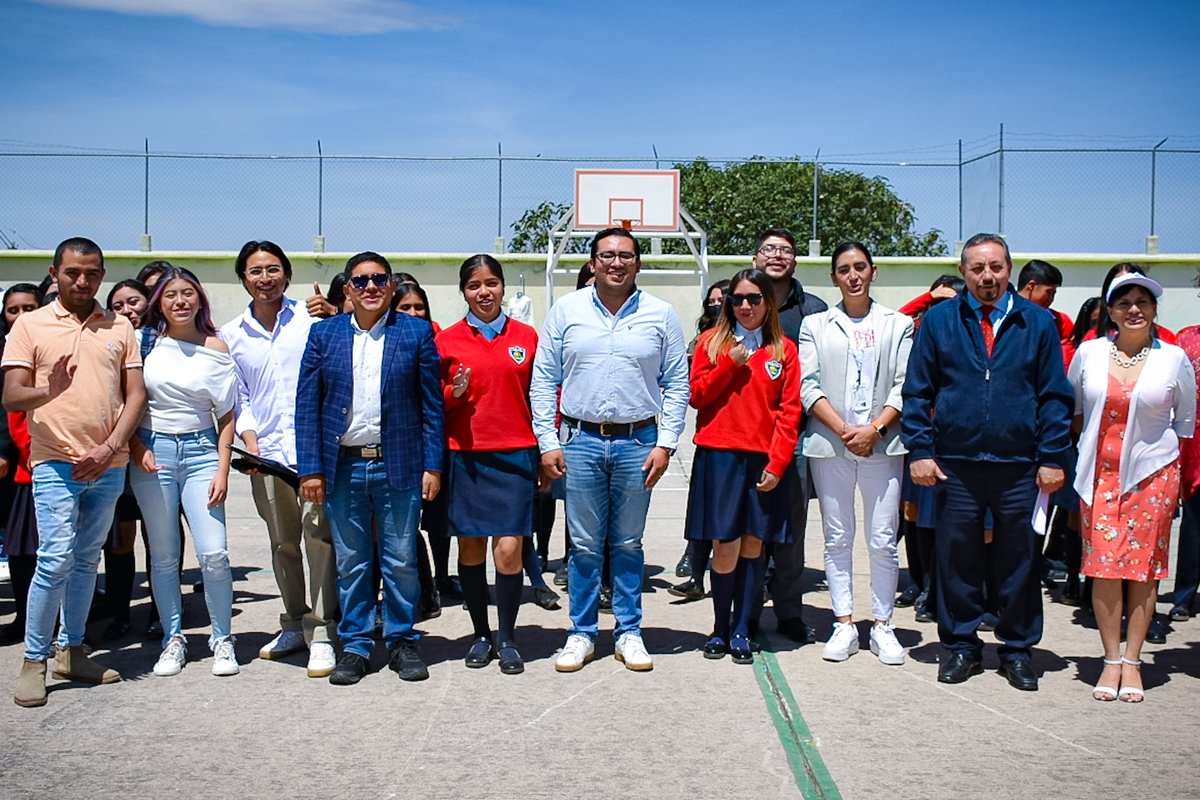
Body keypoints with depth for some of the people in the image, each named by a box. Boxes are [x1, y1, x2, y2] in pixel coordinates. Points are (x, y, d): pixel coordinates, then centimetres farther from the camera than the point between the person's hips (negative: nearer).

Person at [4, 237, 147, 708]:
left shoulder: (119, 328, 10)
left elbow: (136, 395, 6)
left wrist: (109, 447, -8)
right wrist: (48, 392, -27)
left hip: (109, 465, 3)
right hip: (55, 463, -3)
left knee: (86, 560, 10)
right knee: (56, 560, -11)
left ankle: (71, 651, 21)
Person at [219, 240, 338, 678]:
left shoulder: (311, 321, 3)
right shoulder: (231, 335, 11)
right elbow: (238, 398, 12)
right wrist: (250, 440, 1)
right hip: (265, 453, 4)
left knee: (318, 536, -9)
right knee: (282, 543, 13)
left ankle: (321, 633, -3)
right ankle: (294, 624, 26)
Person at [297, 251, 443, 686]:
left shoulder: (416, 332, 2)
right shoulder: (323, 334, 6)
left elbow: (432, 405, 1)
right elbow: (307, 406, 4)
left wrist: (432, 466, -4)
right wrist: (310, 469, -3)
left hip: (398, 466, -1)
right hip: (343, 467, 1)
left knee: (401, 561, 6)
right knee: (351, 563, 9)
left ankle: (402, 642, 20)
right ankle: (355, 646, 20)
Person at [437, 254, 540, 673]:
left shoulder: (526, 336, 6)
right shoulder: (447, 340, 4)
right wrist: (454, 392, -12)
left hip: (515, 454, 0)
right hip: (466, 454, 1)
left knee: (509, 549, -6)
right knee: (471, 548, 5)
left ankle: (506, 638, 9)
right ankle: (481, 635, 20)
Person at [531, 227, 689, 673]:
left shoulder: (660, 315, 3)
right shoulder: (566, 311, 3)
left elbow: (676, 385, 5)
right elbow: (543, 382, 4)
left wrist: (665, 443, -4)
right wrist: (548, 443, -2)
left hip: (637, 442, 0)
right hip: (580, 440, 0)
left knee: (628, 544, 10)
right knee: (584, 546, 5)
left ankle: (629, 633, 20)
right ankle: (582, 634, 17)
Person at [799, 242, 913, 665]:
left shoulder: (898, 325, 10)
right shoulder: (816, 325, 10)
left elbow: (905, 387, 2)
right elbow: (809, 387, 1)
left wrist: (874, 429, -11)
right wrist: (843, 429, -11)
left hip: (882, 445, -1)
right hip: (829, 445, 1)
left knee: (883, 540, -1)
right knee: (838, 539, 4)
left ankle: (882, 625, 10)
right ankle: (844, 625, 11)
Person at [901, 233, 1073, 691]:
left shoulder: (1038, 323, 5)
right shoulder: (939, 321, 5)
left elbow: (1055, 396, 5)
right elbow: (917, 392, 5)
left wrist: (1053, 458, -2)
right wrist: (920, 451, -3)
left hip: (1020, 467, 0)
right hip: (956, 465, 0)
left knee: (1019, 562, 8)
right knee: (957, 559, 7)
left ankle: (1018, 650, 21)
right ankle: (960, 646, 21)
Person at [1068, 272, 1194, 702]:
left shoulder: (1175, 359, -1)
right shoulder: (1089, 353, 1)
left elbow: (1185, 423, 9)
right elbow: (1072, 410, 16)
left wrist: (1155, 450, 4)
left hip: (1152, 474, -1)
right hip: (1100, 474, 1)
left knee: (1144, 567, 2)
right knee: (1104, 564, -2)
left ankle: (1132, 661, 11)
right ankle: (1111, 660, 8)